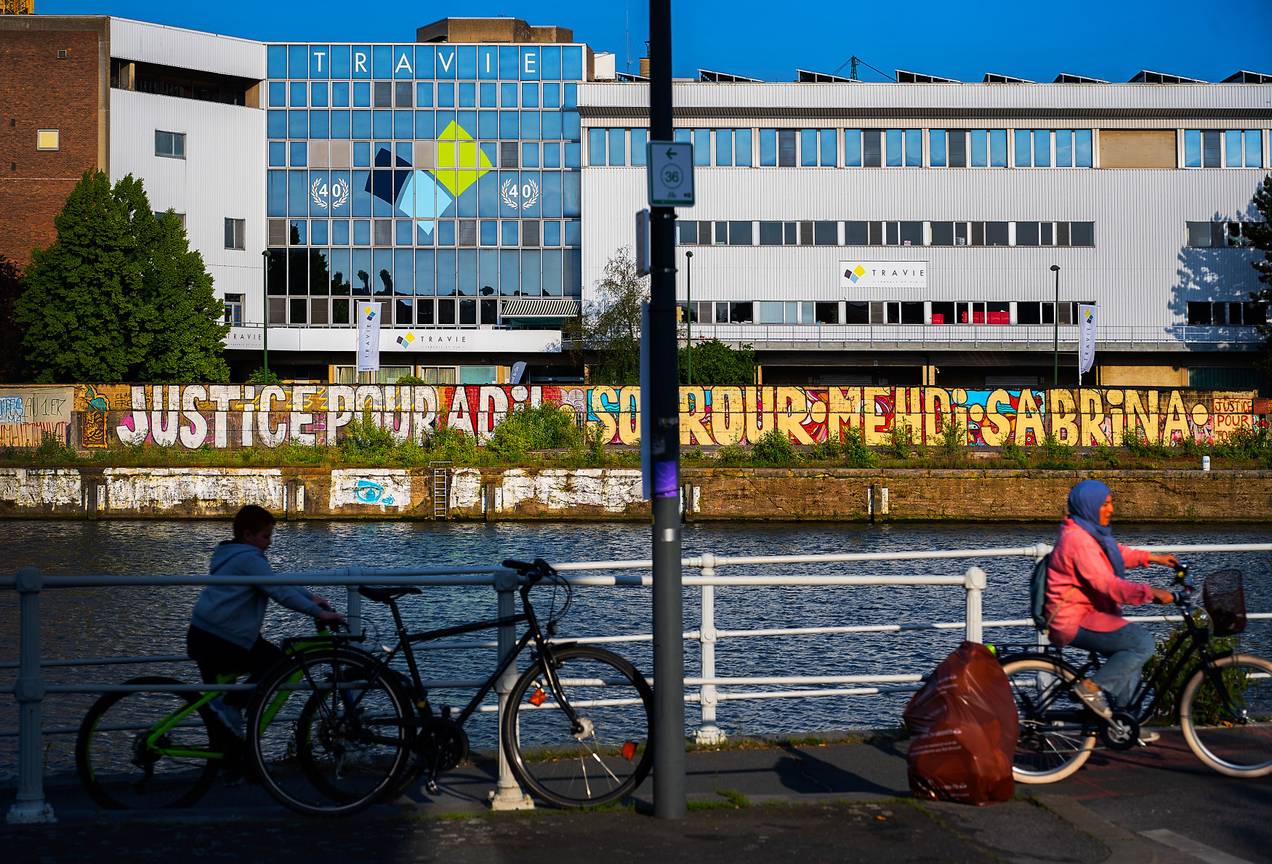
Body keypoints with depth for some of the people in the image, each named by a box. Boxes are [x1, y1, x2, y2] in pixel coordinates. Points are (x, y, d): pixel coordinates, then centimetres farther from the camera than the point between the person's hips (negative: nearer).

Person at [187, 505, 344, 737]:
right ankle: (231, 704, -6)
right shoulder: (249, 559, -14)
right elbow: (281, 592, -21)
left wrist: (311, 596, 13)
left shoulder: (231, 555, 19)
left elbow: (279, 582, 21)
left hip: (202, 637, 10)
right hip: (218, 641, -10)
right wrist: (319, 613, -19)